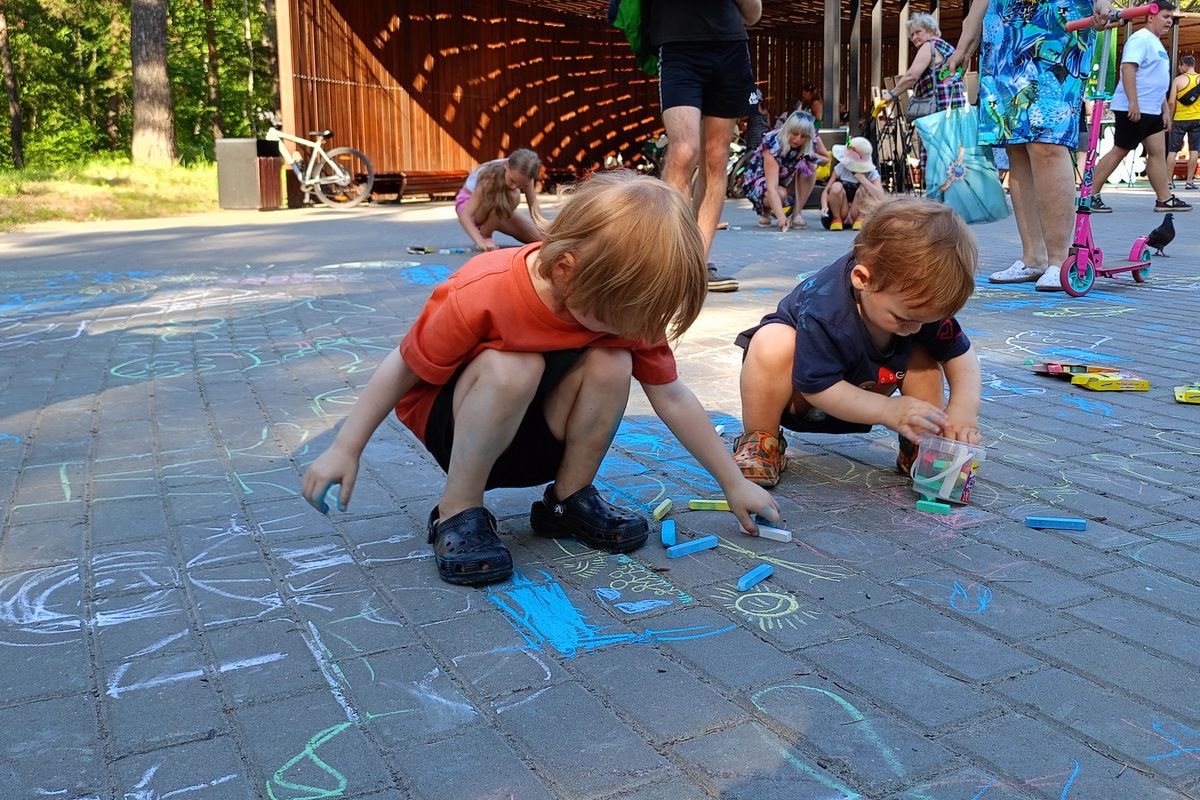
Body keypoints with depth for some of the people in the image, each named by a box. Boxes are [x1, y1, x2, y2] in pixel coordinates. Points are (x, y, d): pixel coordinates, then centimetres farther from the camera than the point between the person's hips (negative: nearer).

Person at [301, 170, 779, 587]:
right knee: (512, 368, -37)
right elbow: (404, 368, -18)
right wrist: (345, 450, -16)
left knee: (612, 364, -25)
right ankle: (458, 512, -18)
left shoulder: (622, 301, -16)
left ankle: (569, 499, -4)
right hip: (450, 423, -4)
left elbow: (671, 398, -8)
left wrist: (734, 483, -5)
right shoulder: (481, 296, -32)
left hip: (536, 434, 4)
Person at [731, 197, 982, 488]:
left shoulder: (920, 302, -19)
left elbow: (960, 354, -7)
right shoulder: (822, 311, -38)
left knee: (922, 355, -15)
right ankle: (761, 443, -19)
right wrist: (889, 410, -39)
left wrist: (963, 408, -25)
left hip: (862, 393, 5)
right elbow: (817, 386, -33)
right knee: (773, 342, -37)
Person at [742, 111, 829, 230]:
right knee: (781, 194, -36)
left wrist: (813, 156, -24)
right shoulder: (773, 144, -34)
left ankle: (796, 214, -15)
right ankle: (765, 210, -1)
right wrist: (780, 216, -55)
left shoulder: (812, 139, -19)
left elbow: (826, 159, 1)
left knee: (809, 167, -23)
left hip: (786, 178, 5)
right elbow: (771, 187, -42)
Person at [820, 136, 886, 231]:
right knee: (836, 187, -26)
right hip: (841, 213, 1)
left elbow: (880, 197, -26)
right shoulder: (841, 167, -7)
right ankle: (837, 219, -7)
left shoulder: (871, 173, -9)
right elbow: (826, 190, -7)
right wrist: (824, 206, -28)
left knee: (864, 187, -26)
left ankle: (860, 220, -10)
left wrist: (862, 178, -26)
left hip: (857, 214, -1)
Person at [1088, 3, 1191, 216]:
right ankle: (1091, 196, -3)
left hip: (1152, 111, 10)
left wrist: (1166, 110, 22)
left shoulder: (1156, 44, 22)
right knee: (1119, 151, -7)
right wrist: (1133, 103, -28)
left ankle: (1164, 199, 4)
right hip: (1133, 109, -10)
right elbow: (1128, 68, -21)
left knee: (1158, 152, 4)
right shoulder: (1140, 39, -9)